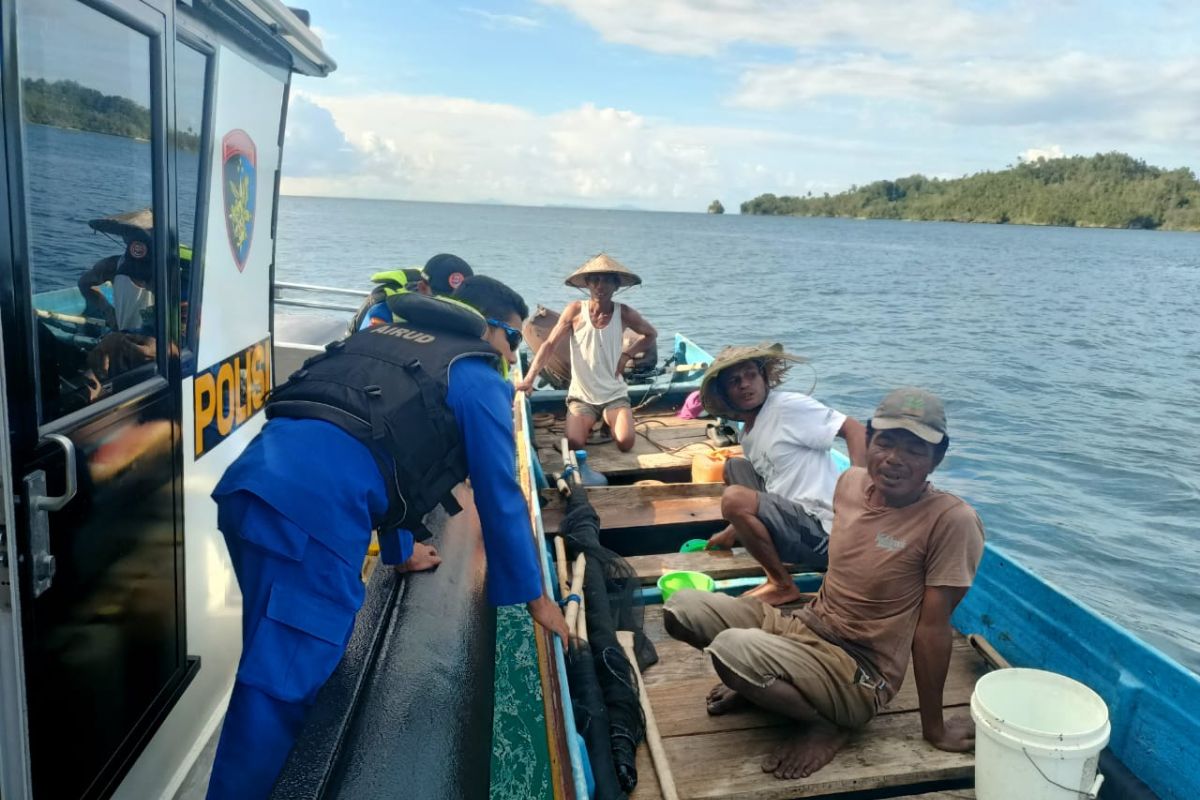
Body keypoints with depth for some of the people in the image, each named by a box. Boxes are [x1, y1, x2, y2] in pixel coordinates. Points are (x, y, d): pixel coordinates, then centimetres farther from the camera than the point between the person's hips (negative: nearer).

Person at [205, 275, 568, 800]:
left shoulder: (392, 340, 34)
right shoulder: (478, 378, 10)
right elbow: (500, 496, 10)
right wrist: (534, 596, 21)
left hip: (253, 479, 9)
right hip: (313, 502, -9)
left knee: (277, 660, 22)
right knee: (280, 686, -3)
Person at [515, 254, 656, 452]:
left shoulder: (623, 313, -6)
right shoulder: (575, 310, -9)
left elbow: (651, 335, 10)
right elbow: (549, 344, -7)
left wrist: (627, 354, -6)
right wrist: (529, 379, -18)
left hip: (614, 395, 1)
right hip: (581, 396, 0)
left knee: (625, 443, -22)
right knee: (574, 444, -22)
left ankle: (609, 421, 14)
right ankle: (590, 422, 14)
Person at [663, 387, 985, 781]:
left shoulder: (952, 520, -20)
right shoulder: (851, 482, -1)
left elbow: (932, 627, -16)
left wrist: (934, 729, -6)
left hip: (861, 675, -6)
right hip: (802, 625, 7)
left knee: (730, 649, -31)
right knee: (681, 608, -7)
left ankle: (825, 724, -4)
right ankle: (759, 681, 15)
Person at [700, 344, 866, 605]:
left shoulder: (788, 406, -11)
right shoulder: (748, 435, 14)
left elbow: (856, 430, -16)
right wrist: (733, 530, 25)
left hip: (822, 531, -10)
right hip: (792, 517, 10)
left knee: (734, 498, -25)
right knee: (734, 467, 19)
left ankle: (782, 585, -6)